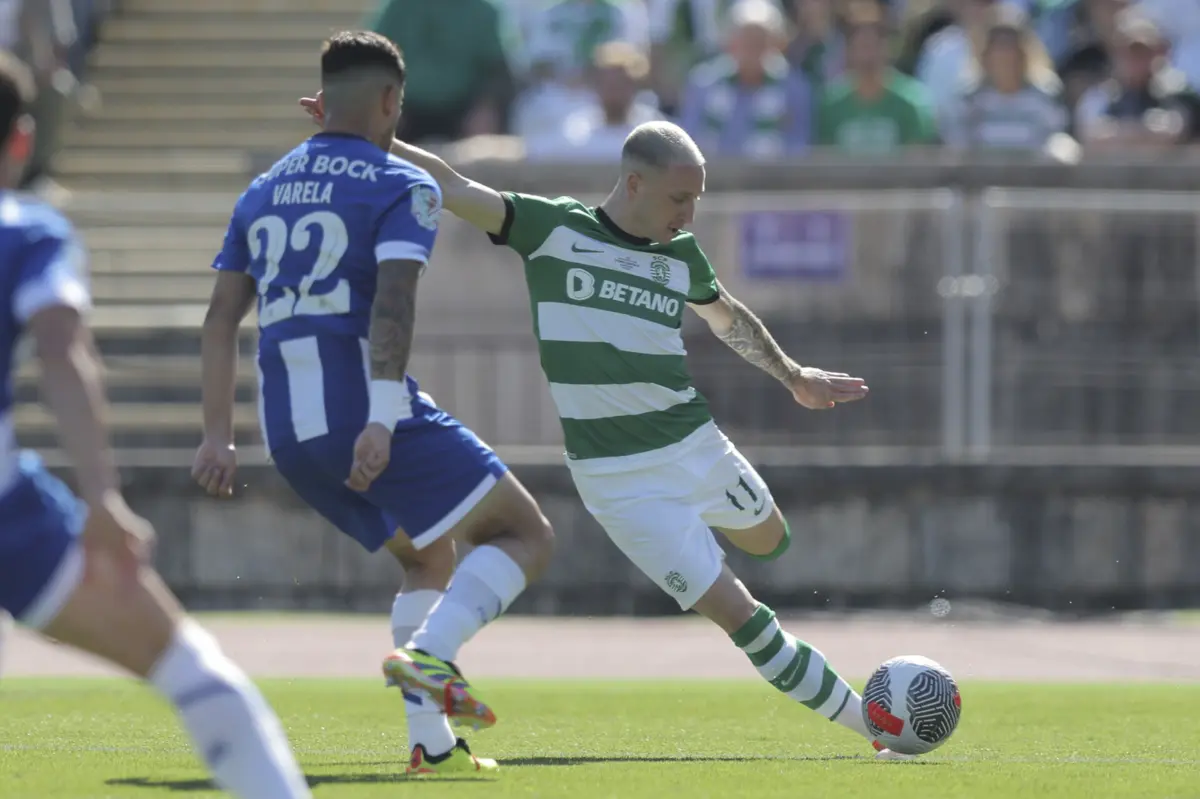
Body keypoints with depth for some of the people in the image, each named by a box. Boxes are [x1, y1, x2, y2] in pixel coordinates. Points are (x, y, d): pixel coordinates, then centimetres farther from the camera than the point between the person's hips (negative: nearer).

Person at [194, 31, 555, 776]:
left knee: (430, 558, 24)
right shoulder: (402, 187, -1)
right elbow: (393, 301, -17)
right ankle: (428, 654, -20)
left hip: (291, 434, 7)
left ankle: (431, 740, 10)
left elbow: (221, 318, 18)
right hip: (371, 415, -7)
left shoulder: (264, 192, 19)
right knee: (526, 535, 3)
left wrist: (219, 435, 20)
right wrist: (382, 422, -24)